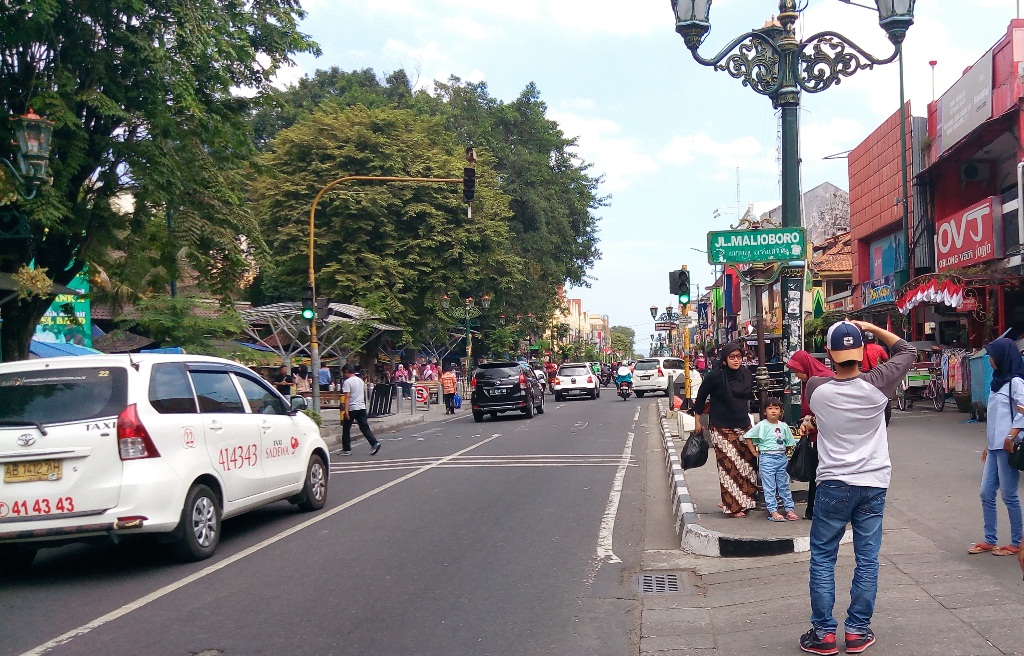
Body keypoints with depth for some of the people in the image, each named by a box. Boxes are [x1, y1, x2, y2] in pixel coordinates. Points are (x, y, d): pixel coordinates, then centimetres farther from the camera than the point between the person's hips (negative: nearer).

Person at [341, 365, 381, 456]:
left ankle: (346, 449, 10)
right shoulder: (361, 381, 14)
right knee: (365, 427, 3)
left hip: (352, 408, -6)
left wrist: (346, 410, -21)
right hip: (362, 407, 6)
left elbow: (348, 396, -17)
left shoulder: (347, 382, -9)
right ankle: (375, 443, -15)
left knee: (346, 429, 6)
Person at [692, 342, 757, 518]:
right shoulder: (715, 376, -9)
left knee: (748, 464, 3)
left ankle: (744, 501, 15)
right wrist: (697, 421, 4)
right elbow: (701, 397, 1)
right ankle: (734, 506, -2)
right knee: (729, 466, -9)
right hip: (722, 429, -5)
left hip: (743, 426, 6)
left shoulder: (747, 375, 6)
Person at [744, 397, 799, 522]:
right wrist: (755, 452, -5)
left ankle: (789, 509, 17)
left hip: (781, 458, 4)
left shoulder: (783, 426, 5)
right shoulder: (762, 425, -7)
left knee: (784, 485, 11)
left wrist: (784, 453, 5)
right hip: (767, 458, -4)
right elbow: (748, 437, -7)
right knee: (769, 487, -2)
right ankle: (773, 511, 0)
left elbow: (789, 443, 14)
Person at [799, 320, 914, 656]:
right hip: (873, 484, 1)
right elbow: (906, 352, 7)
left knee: (822, 559, 8)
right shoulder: (876, 385, -10)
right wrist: (872, 327, 9)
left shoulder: (816, 388, -9)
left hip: (833, 485, -1)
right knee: (867, 559, 9)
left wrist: (836, 340, 22)